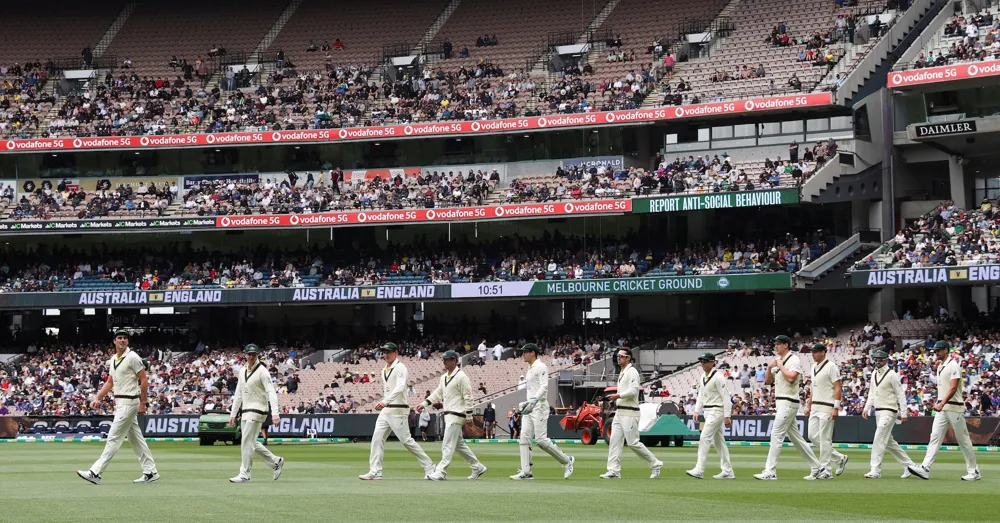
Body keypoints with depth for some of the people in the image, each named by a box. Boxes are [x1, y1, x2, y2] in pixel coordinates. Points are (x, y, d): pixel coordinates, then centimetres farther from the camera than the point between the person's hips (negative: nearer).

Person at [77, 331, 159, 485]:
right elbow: (110, 383, 20)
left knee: (114, 437, -9)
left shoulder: (132, 358, -11)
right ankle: (151, 472, 15)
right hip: (119, 403, 9)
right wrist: (97, 398, 7)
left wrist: (142, 403, -15)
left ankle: (96, 473, -12)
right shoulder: (113, 360, 15)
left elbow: (144, 380, -12)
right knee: (135, 439, 11)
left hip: (129, 402, -9)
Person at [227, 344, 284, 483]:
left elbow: (271, 392, -19)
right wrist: (233, 414, 16)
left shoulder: (262, 372, -11)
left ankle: (244, 474, -7)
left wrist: (275, 412, -30)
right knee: (251, 442, 11)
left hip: (258, 410, -8)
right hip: (245, 411, 8)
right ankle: (276, 461, 23)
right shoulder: (242, 372, 13)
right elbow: (238, 394, 19)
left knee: (247, 441, -11)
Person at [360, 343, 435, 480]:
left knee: (406, 440, -7)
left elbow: (400, 388, -27)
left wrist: (385, 402, -37)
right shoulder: (384, 370, 16)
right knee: (377, 438, -3)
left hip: (397, 410, -8)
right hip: (385, 410, 8)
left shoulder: (400, 368, -11)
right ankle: (375, 472, -3)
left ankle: (429, 467, 3)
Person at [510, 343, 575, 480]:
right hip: (529, 407, 10)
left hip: (539, 406, -10)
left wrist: (533, 401, -32)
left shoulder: (541, 367, -9)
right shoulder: (530, 369, 20)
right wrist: (526, 403, 24)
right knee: (524, 438, -1)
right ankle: (526, 472, -4)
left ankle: (566, 461, 3)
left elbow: (544, 387, -20)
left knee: (541, 440, -12)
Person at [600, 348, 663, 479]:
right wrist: (614, 398, 12)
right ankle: (614, 471, -2)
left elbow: (633, 390, -21)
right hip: (619, 412, 10)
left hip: (630, 413, -10)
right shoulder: (622, 373, 20)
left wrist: (618, 395, -19)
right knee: (615, 440, 0)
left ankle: (655, 464, 4)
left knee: (633, 443, -8)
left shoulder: (632, 372, -10)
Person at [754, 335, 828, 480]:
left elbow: (791, 377, -25)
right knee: (795, 437, 10)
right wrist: (770, 367, 2)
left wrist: (780, 365, -13)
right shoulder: (777, 361, 17)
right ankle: (818, 469, 14)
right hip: (780, 403, 10)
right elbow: (768, 381, 19)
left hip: (789, 402, -10)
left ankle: (770, 471, -14)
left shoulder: (794, 360, -9)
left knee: (776, 434, -13)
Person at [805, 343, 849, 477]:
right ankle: (839, 458, 16)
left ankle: (825, 469, -1)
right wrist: (809, 406, 18)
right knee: (813, 435, 6)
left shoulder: (831, 367, -10)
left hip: (827, 407, -9)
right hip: (815, 408, 9)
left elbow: (838, 388, -14)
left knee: (825, 438, -6)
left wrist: (836, 408, -20)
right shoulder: (814, 368, 16)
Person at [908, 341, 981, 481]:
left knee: (963, 439, -1)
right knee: (935, 437, -2)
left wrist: (942, 404, -30)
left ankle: (973, 471, 8)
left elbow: (953, 388, -21)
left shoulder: (953, 365, -12)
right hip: (942, 408, 8)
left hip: (954, 407, -8)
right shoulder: (940, 367, 16)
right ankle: (925, 468, -10)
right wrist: (938, 403, 19)